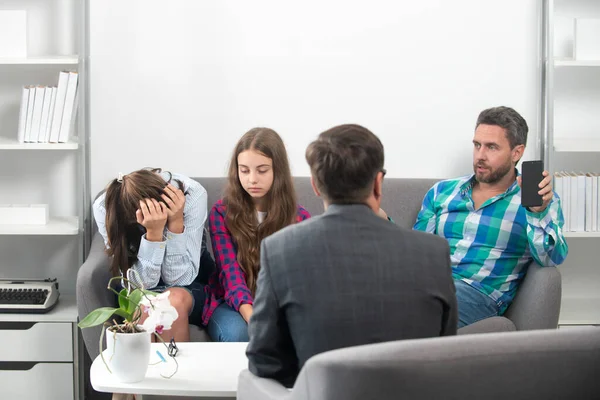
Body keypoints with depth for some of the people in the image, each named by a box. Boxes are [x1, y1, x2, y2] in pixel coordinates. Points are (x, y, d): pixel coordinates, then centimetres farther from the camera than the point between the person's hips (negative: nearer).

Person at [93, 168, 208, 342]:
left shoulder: (192, 195, -23)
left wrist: (176, 222, -32)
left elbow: (179, 279, -20)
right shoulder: (105, 208, -21)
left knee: (175, 299, -31)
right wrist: (154, 233, -36)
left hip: (189, 289, 0)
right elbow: (141, 282, -22)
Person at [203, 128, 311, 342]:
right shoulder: (222, 212, -3)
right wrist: (254, 318, -34)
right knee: (238, 334, -35)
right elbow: (230, 271, -14)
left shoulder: (299, 217, 2)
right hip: (232, 303, -1)